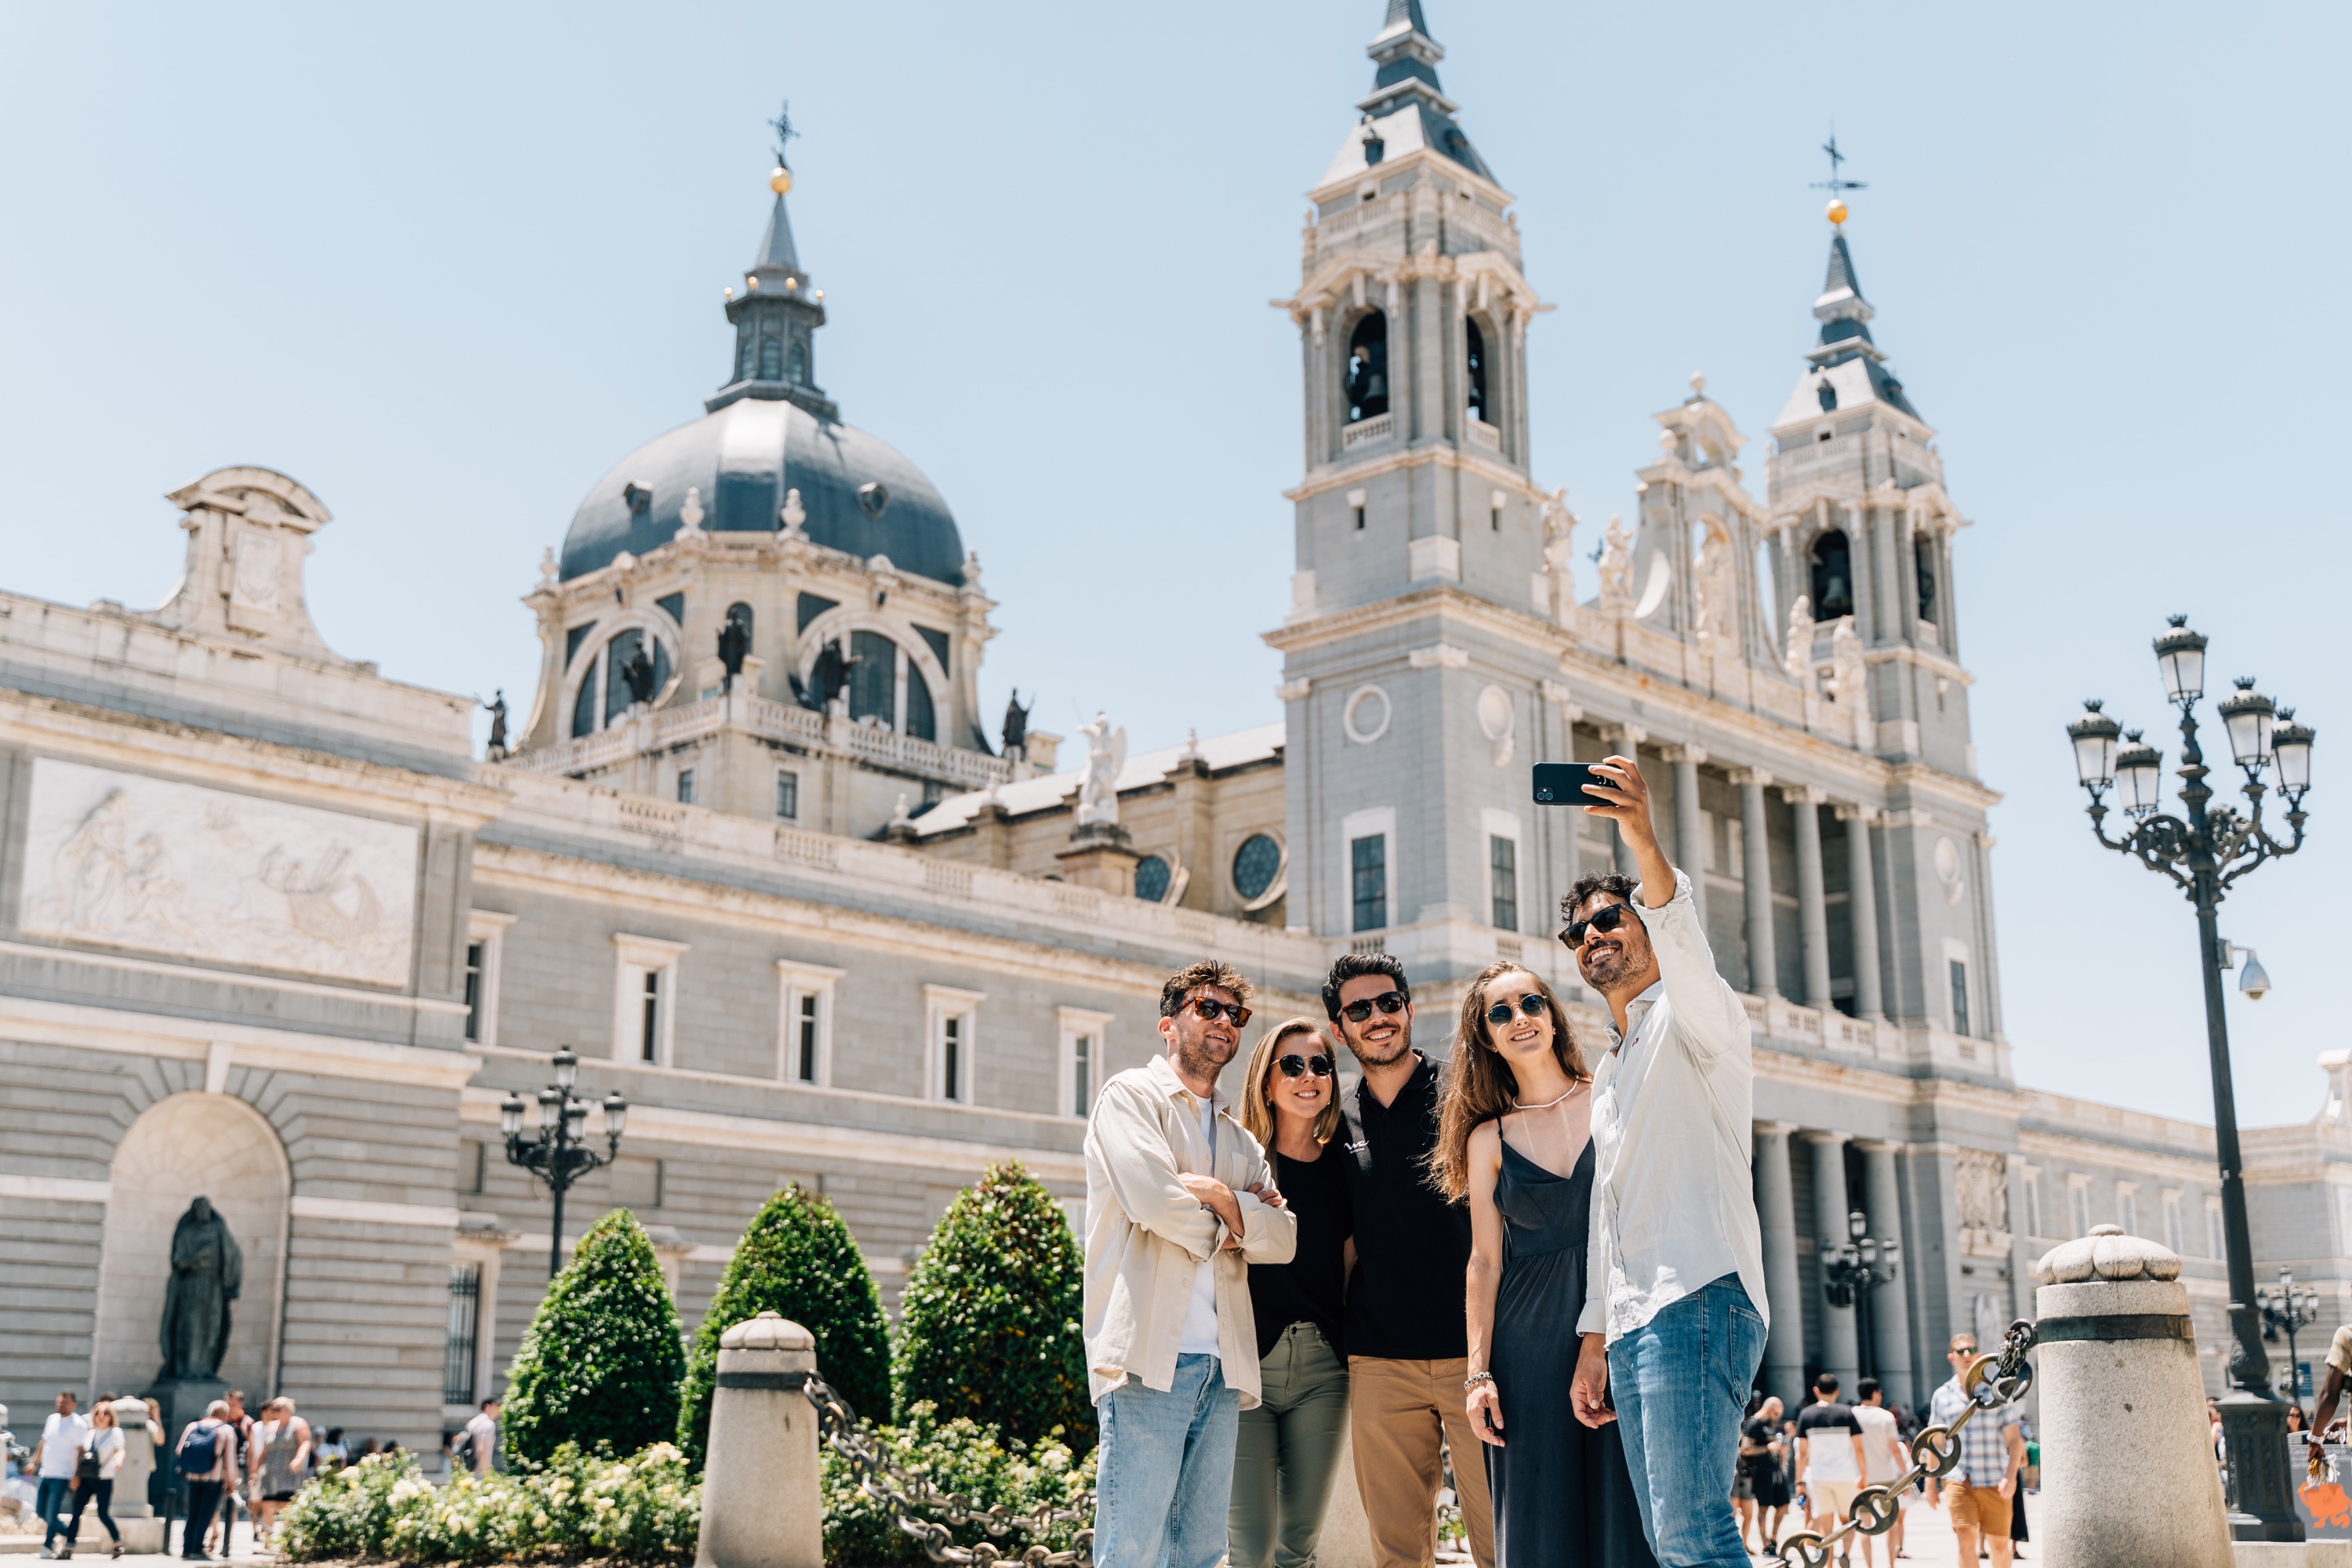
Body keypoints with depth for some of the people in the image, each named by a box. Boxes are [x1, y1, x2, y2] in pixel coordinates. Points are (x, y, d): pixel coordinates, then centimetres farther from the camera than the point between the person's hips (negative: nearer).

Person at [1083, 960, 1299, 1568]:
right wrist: (1226, 1226, 4)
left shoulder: (1240, 1140, 24)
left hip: (1222, 1364, 7)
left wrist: (1223, 1199, -7)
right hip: (1151, 1356, -7)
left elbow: (1283, 1238, 9)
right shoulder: (1131, 1096, 4)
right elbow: (1153, 1198, -13)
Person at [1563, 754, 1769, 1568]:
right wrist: (1594, 1338, 20)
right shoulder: (1610, 1073, 28)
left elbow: (1682, 938, -20)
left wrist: (1641, 837, -37)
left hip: (1697, 1298, -8)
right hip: (1630, 1324, 9)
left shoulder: (1694, 1017, 4)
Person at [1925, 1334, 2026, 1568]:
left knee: (1999, 1544, 7)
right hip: (1959, 1480, 0)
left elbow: (2013, 1439, 1)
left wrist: (2011, 1476, -12)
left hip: (1994, 1482, 0)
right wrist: (1931, 1483, 13)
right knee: (1966, 1539, -17)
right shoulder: (1942, 1396, 8)